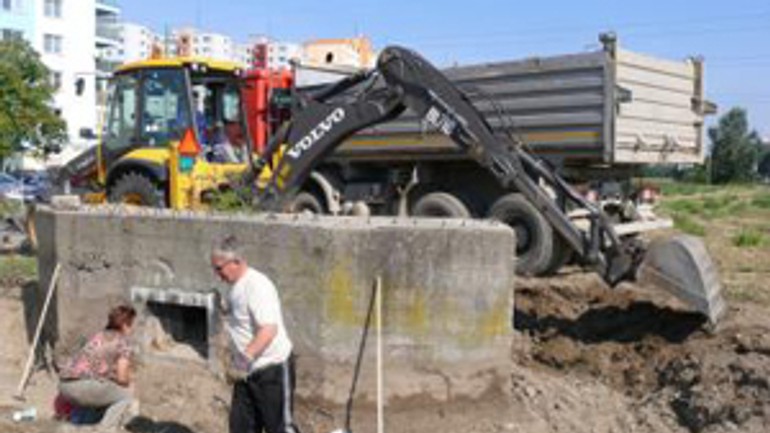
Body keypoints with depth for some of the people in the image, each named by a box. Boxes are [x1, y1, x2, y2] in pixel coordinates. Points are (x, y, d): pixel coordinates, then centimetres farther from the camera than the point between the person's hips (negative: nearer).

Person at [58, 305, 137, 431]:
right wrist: (128, 385, 16)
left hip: (64, 387, 8)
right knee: (126, 395, 6)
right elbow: (122, 377, -5)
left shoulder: (99, 336, 23)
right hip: (84, 386, -8)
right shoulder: (123, 342, 1)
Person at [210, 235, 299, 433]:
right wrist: (237, 363, 16)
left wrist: (245, 358, -35)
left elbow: (269, 330, -29)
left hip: (273, 368, -9)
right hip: (247, 372, 9)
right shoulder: (235, 287, 9)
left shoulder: (257, 285, -20)